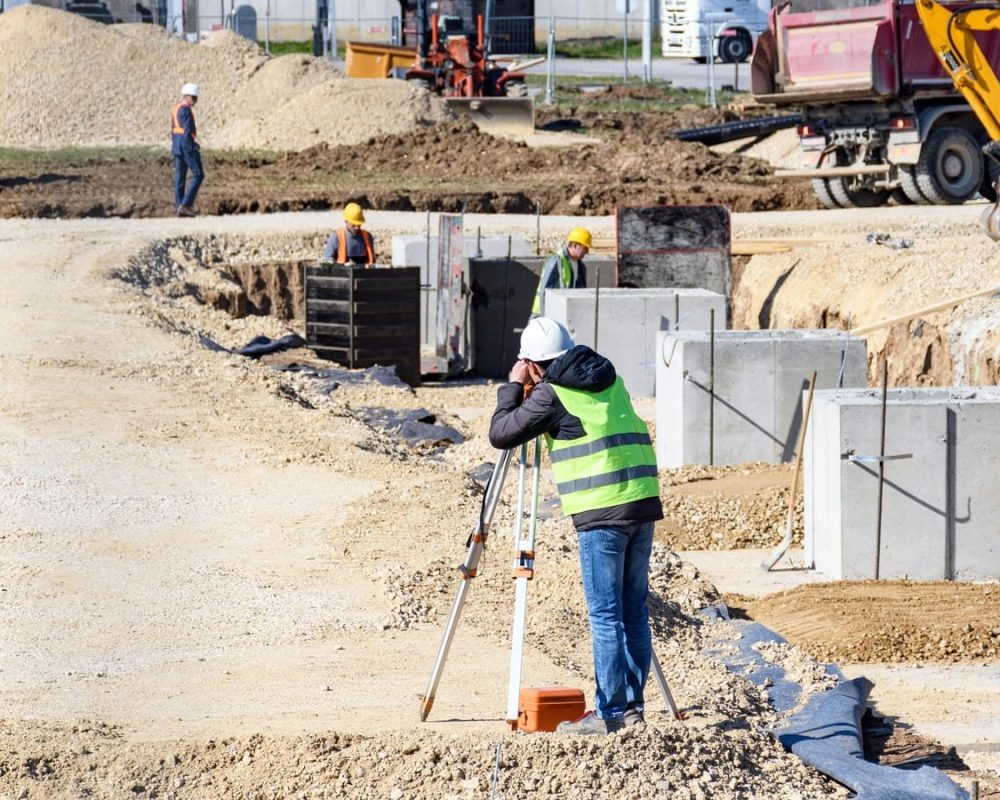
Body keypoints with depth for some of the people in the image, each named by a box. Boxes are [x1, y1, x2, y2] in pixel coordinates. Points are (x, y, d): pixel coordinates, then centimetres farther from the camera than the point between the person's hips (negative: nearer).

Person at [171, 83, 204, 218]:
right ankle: (186, 204, -12)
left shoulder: (176, 108, 16)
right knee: (198, 175, -4)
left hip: (177, 144, 10)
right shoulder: (186, 109, -15)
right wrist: (193, 146, -18)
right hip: (187, 142, -10)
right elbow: (188, 130, -20)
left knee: (179, 177, 8)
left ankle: (179, 208, 7)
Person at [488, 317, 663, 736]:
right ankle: (632, 704, 14)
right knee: (633, 610, 11)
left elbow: (500, 434, 1)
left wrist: (514, 386, 14)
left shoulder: (551, 394, -4)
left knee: (605, 614, -4)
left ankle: (610, 712, -4)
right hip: (643, 502, 7)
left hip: (601, 512, -7)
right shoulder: (609, 380, 18)